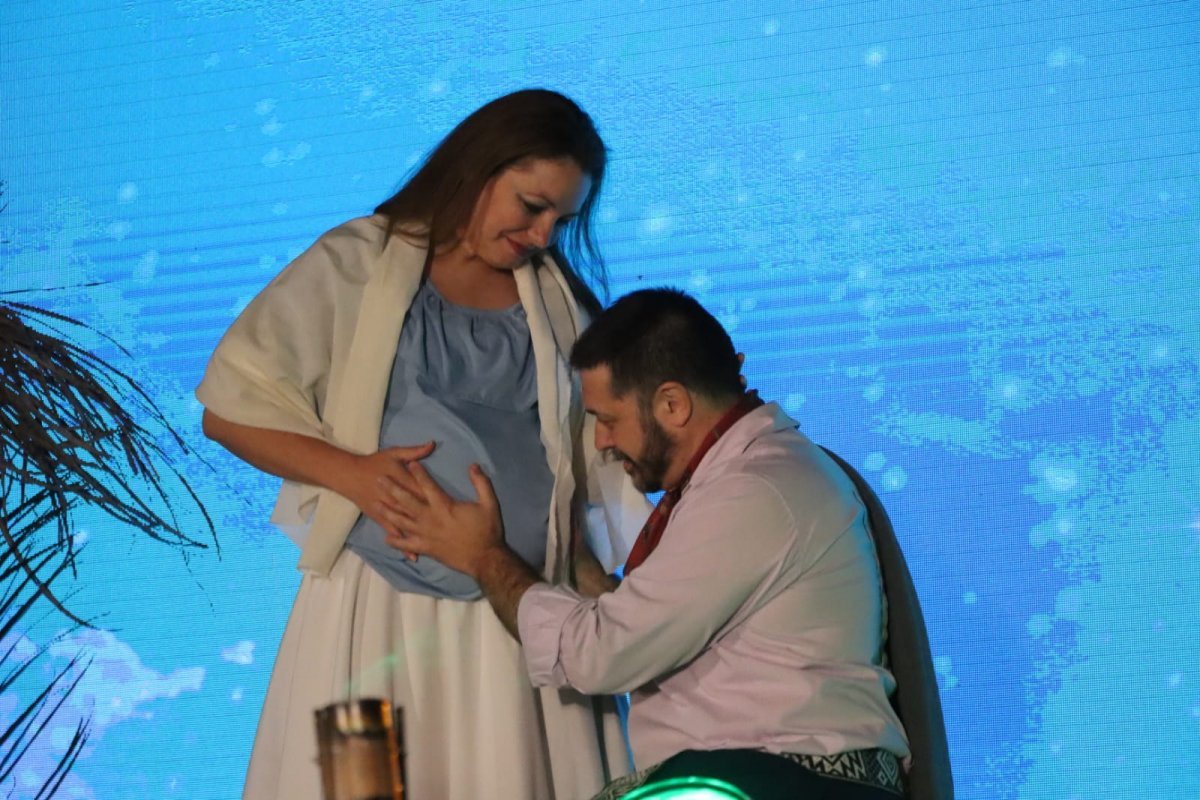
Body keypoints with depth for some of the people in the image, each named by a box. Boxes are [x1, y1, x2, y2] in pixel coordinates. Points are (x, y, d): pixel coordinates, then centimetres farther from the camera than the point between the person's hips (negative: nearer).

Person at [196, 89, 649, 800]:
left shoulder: (557, 300, 11)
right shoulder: (354, 266, 0)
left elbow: (587, 464, 11)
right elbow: (230, 410, -2)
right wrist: (348, 470, -15)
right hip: (382, 604, -3)